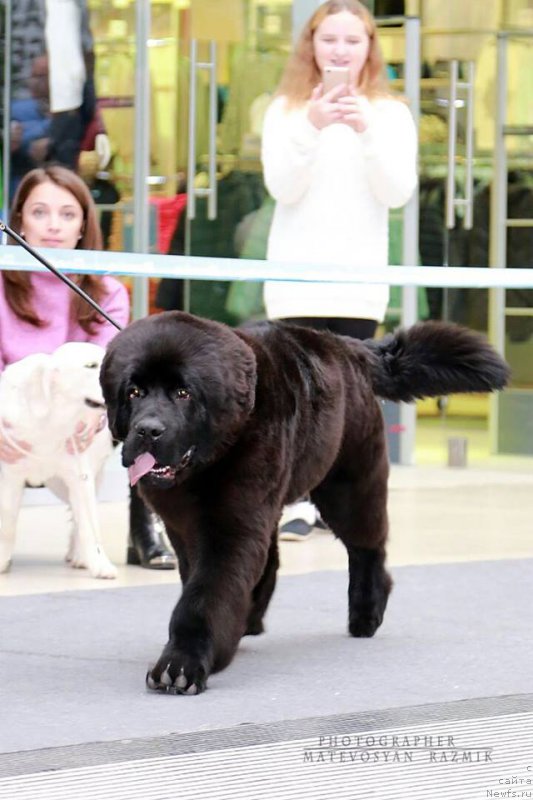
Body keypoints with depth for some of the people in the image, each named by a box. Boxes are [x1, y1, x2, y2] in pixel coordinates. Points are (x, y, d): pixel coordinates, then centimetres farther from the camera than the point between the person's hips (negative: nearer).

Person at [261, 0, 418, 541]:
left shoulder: (391, 114, 6)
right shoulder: (286, 110, 4)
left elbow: (397, 192, -4)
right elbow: (282, 188, -6)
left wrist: (366, 131, -18)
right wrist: (312, 128, -21)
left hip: (359, 279, 1)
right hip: (298, 276, -1)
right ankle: (298, 501, -6)